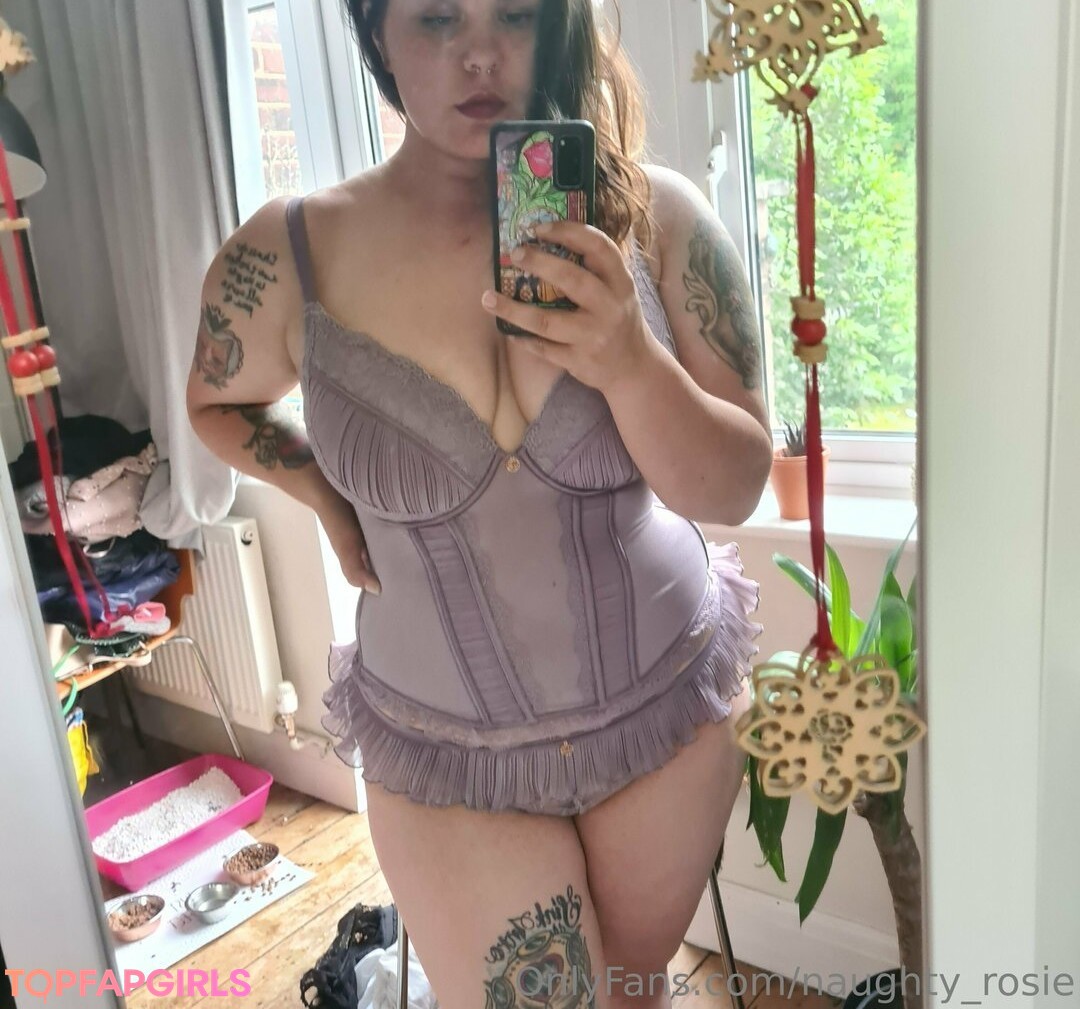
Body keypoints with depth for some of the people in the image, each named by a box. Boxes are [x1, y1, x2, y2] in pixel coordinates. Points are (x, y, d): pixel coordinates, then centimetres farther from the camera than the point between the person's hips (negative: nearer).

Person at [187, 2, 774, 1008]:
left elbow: (733, 490, -10)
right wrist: (329, 498, -5)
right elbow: (217, 401, 10)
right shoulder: (287, 259, -12)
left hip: (668, 708, 2)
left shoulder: (653, 217, -12)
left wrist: (627, 361, -27)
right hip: (444, 755, -1)